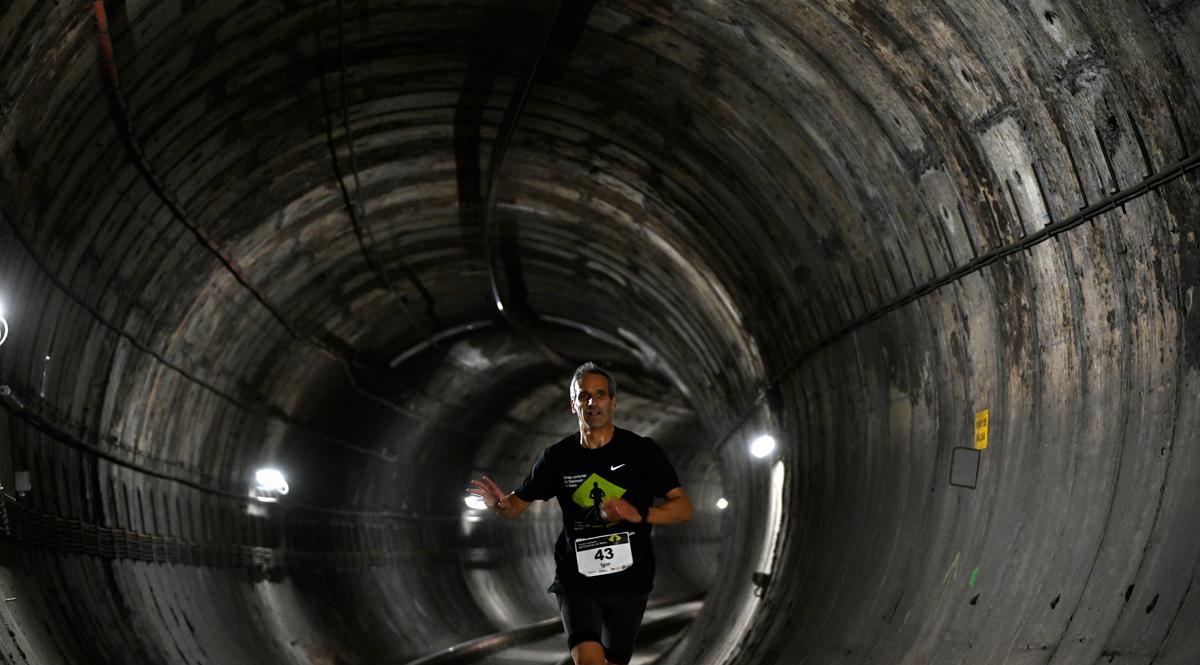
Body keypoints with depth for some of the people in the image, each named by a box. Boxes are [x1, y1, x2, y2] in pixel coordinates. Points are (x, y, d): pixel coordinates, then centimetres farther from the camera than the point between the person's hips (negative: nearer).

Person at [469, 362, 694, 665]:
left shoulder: (641, 450, -3)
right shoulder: (558, 457, 2)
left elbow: (684, 508, -5)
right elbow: (517, 505, 10)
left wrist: (637, 514, -23)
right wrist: (499, 503, -14)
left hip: (628, 580, 1)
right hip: (576, 580, 0)